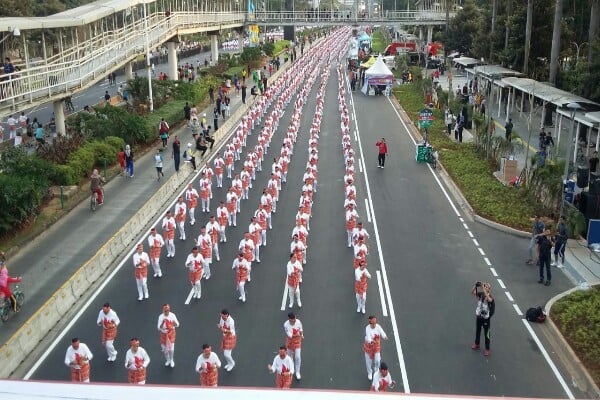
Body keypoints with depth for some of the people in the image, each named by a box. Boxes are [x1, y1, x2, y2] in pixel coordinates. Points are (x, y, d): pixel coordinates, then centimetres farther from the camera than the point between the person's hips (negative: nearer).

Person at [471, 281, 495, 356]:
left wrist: (483, 288, -45)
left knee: (486, 334, 7)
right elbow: (472, 292, -14)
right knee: (477, 331, 23)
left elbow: (489, 300, -43)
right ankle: (476, 344, 43)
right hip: (478, 316, 5)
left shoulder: (490, 296, -20)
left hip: (486, 318, -5)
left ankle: (487, 349, 19)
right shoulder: (480, 294, -6)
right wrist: (476, 285, -32)